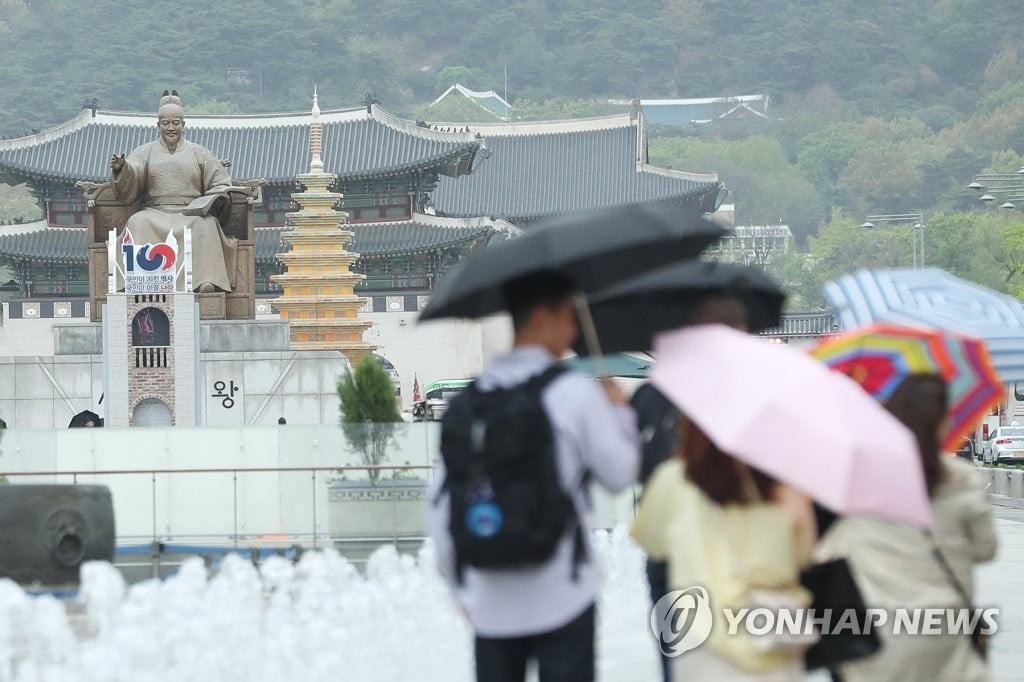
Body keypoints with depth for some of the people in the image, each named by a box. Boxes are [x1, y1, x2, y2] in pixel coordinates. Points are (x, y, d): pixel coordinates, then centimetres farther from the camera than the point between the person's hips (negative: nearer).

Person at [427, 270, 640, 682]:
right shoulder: (575, 392, -9)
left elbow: (440, 499, 7)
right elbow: (619, 474, -2)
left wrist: (458, 583, 17)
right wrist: (620, 413, 15)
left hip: (491, 603, 4)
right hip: (562, 598, -4)